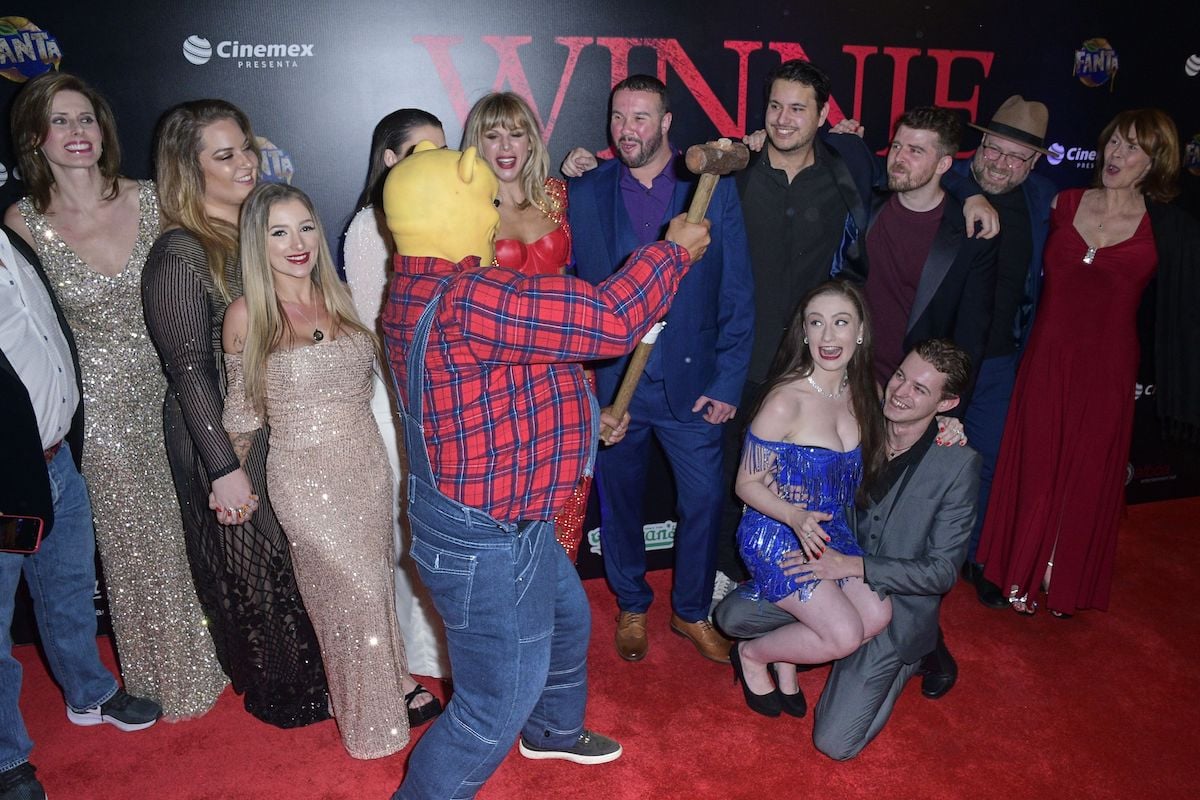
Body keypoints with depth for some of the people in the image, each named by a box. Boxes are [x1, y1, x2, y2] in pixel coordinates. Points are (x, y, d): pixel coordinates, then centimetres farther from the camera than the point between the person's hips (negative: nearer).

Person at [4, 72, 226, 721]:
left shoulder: (148, 199, -4)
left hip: (165, 392, 1)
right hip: (98, 405, -1)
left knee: (187, 532, 12)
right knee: (131, 544, 12)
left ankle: (204, 656, 37)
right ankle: (161, 674, 34)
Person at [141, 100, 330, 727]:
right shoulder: (179, 255, -17)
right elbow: (189, 370, -18)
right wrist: (224, 468, -19)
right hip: (227, 437, -7)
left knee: (300, 553, 19)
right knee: (254, 564, 9)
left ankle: (308, 671, 40)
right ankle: (277, 690, 31)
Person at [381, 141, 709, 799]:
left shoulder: (422, 289, 6)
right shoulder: (467, 300, -30)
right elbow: (610, 318, -30)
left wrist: (584, 416, 20)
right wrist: (675, 249, -14)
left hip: (509, 522, 11)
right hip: (483, 544, -11)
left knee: (566, 621, 31)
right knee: (496, 705, 6)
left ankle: (553, 728, 57)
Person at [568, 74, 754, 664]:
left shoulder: (714, 189, -2)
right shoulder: (583, 194, 0)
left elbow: (737, 293, -2)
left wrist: (727, 381, -6)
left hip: (691, 382, 0)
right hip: (611, 382, 1)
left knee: (705, 501, 6)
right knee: (619, 500, 14)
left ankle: (691, 611, 31)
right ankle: (632, 606, 38)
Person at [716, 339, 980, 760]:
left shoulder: (958, 463, -19)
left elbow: (942, 571, -18)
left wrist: (852, 565, -27)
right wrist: (801, 514, -13)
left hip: (896, 603, -4)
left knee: (835, 743, -12)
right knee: (731, 615, -11)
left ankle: (913, 657, 13)